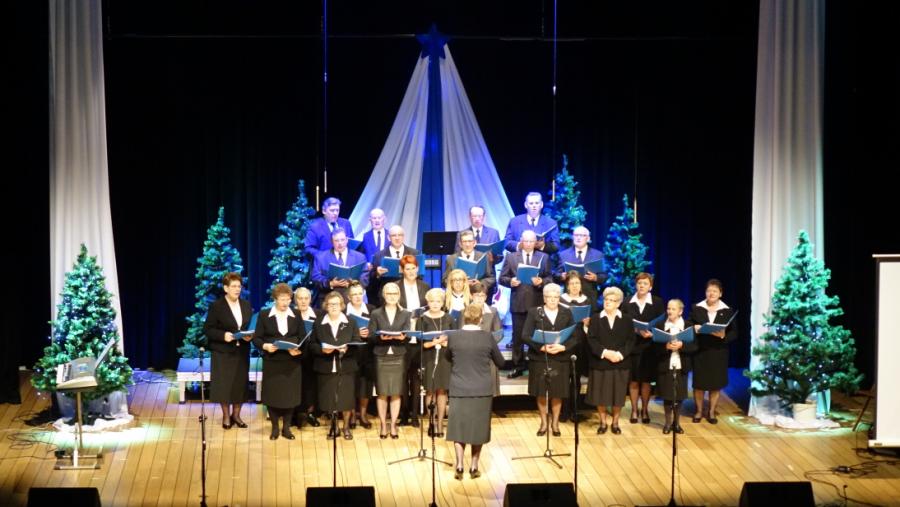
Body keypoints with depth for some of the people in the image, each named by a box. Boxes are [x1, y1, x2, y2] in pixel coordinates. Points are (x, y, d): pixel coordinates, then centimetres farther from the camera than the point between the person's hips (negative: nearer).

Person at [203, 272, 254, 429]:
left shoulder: (246, 305, 8)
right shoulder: (216, 306, -7)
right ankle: (226, 416, 14)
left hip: (242, 352, 4)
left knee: (240, 384, 6)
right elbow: (207, 329, -8)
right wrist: (223, 335, -23)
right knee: (224, 385, -1)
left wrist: (250, 336, -11)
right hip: (223, 353, -4)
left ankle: (236, 414, 20)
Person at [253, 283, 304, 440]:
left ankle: (286, 427, 15)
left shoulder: (296, 316, 7)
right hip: (272, 362, -1)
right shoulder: (264, 316, 2)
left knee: (290, 394, 3)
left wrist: (298, 349, -16)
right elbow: (256, 338, 0)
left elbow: (303, 339, 4)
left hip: (292, 362, 1)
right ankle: (275, 427, 15)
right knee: (272, 394, 1)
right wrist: (265, 346, -20)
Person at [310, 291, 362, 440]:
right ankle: (333, 426, 22)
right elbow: (312, 345, 2)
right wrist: (322, 349, -17)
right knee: (329, 399, 4)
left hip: (346, 368, 0)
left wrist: (347, 349, -19)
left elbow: (357, 344, 0)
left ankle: (346, 427, 18)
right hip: (326, 368, 0)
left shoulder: (351, 323, 5)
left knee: (346, 398, 1)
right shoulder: (318, 324, 5)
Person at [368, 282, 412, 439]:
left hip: (398, 357, 1)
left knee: (396, 393, 3)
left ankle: (393, 425, 11)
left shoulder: (405, 314, 9)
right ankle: (383, 425, 11)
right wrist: (381, 337, -21)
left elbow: (408, 335, -1)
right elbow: (370, 335, -2)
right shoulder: (376, 314, 5)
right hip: (381, 357, -1)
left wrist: (402, 337, -23)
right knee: (382, 393, 2)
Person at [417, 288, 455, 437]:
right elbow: (420, 342, -6)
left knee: (442, 391, 3)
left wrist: (446, 342, -13)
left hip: (444, 358, 2)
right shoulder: (422, 320, -2)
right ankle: (432, 422, 8)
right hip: (428, 359, -2)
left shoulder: (448, 318, 5)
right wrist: (434, 342, -19)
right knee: (430, 391, 0)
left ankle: (440, 423, 9)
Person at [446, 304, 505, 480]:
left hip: (459, 391, 0)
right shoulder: (487, 337, -8)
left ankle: (459, 466, 0)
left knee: (458, 427, 9)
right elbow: (500, 363, 4)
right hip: (481, 391, 0)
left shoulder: (454, 337, -6)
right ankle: (474, 466, 14)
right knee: (478, 428, 11)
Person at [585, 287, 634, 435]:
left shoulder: (626, 320, 5)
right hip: (600, 363, 0)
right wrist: (605, 352, -18)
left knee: (618, 394, 4)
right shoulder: (596, 319, 4)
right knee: (600, 395, 2)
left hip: (620, 364, 0)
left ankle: (615, 423, 17)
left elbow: (630, 340, -2)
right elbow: (591, 340, -5)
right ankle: (603, 422, 16)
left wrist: (620, 354, -17)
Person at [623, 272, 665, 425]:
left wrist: (652, 333, -18)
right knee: (633, 380, 4)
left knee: (646, 379, 7)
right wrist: (638, 331, -15)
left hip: (649, 346, 0)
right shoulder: (628, 302, 1)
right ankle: (634, 410, 15)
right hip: (632, 345, 0)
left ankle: (645, 410, 20)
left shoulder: (657, 302, 1)